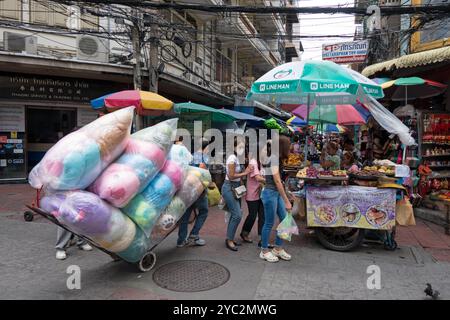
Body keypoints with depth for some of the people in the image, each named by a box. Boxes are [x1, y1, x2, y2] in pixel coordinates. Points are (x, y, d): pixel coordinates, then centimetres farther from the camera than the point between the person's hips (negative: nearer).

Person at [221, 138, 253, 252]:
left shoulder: (236, 158, 13)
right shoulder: (232, 158, -14)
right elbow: (231, 176, -19)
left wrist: (245, 171, 2)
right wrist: (245, 173, -14)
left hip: (235, 188, 9)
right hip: (229, 188, -9)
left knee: (235, 214, 10)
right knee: (237, 215, -11)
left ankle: (229, 238, 20)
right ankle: (229, 240, 0)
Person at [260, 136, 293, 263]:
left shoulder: (275, 157, 10)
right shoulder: (274, 158, -17)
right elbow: (277, 181, -21)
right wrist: (287, 201, -21)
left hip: (277, 193, 9)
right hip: (270, 193, -9)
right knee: (269, 223, 2)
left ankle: (278, 249, 24)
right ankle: (264, 251, 18)